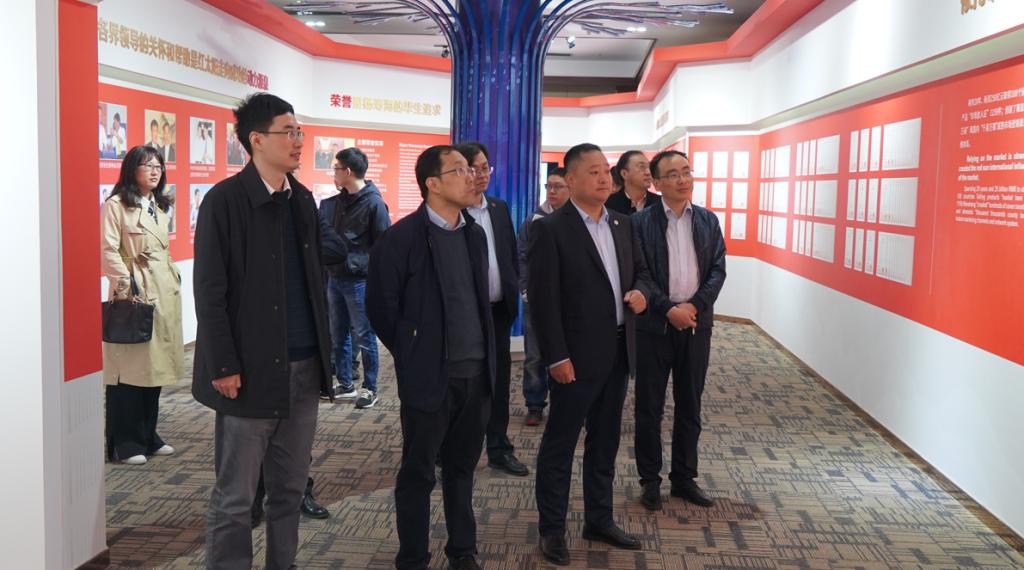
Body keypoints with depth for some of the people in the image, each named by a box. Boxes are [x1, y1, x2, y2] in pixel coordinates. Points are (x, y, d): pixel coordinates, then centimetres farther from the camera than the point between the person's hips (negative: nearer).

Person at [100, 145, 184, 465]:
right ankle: (125, 443, 4)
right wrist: (125, 286, -18)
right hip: (133, 293, -8)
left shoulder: (159, 206, 18)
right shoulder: (116, 205, -6)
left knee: (155, 364, 11)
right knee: (129, 368, -5)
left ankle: (148, 436, 21)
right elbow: (108, 251, -13)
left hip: (164, 291, 8)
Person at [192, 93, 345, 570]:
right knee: (234, 499, 4)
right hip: (251, 371, -6)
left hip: (303, 368, 6)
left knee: (290, 489, 15)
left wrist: (322, 350, 9)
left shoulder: (303, 200, 10)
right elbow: (210, 292, -10)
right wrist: (224, 367, -13)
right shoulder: (225, 200, -8)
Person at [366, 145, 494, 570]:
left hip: (477, 371, 6)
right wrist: (412, 356, 1)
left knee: (462, 467, 16)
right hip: (430, 375, -5)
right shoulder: (401, 237, -11)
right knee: (418, 472, 7)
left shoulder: (475, 233, 9)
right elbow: (380, 307, -6)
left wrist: (484, 356, 15)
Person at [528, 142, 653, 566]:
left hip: (619, 352, 7)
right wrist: (557, 357, -18)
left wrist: (641, 291, -5)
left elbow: (640, 270, 19)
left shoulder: (623, 224, 10)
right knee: (560, 444, 6)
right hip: (578, 356, -7)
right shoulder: (550, 229, -12)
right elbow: (542, 299, -15)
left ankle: (599, 520, 30)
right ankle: (552, 529, 18)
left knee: (605, 441, 17)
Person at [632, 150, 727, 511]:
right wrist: (669, 309, -17)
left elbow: (718, 270, 3)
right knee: (650, 406, 5)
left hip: (696, 324, 3)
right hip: (654, 325, -3)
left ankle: (684, 477, 23)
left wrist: (694, 306, -11)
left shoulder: (708, 221, 7)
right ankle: (650, 480, 18)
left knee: (690, 406, 11)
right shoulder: (641, 222, -5)